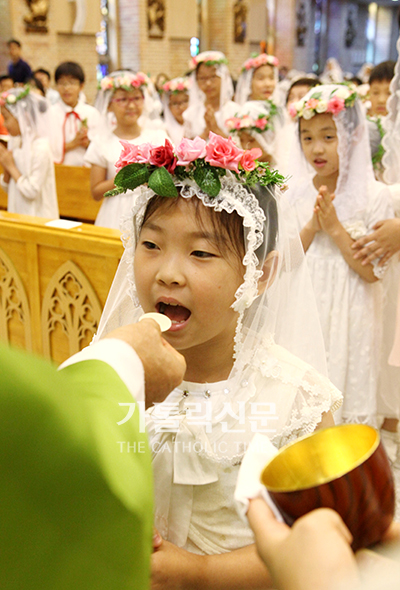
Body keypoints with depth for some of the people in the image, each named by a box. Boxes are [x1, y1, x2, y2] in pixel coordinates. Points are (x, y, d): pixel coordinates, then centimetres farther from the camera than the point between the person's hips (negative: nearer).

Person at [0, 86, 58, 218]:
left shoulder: (41, 148, -16)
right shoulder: (15, 144, 7)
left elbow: (32, 191, -20)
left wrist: (11, 167, -12)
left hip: (37, 217, -7)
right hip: (17, 213, 7)